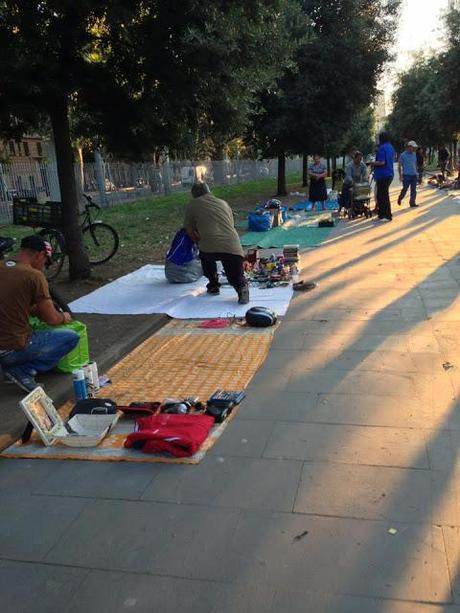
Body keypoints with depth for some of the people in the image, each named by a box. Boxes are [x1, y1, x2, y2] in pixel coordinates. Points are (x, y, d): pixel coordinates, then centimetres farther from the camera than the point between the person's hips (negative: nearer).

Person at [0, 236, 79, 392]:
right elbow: (51, 319, -7)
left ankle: (13, 366, 15)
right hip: (13, 349, -8)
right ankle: (23, 370, -2)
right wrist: (64, 317, 15)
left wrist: (38, 309, 20)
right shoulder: (35, 276, -14)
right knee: (72, 338, 6)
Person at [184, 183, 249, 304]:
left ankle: (213, 285, 33)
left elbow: (190, 231, 19)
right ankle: (242, 287, -11)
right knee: (236, 279, 18)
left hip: (210, 247, -2)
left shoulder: (193, 205, 17)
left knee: (205, 257, 34)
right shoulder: (223, 203, 28)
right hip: (233, 247, 2)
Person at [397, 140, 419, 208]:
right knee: (405, 189, -1)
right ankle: (400, 198, 26)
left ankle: (412, 202, 6)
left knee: (413, 190, 2)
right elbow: (399, 166, -5)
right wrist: (400, 176, -10)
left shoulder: (414, 154, 11)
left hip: (414, 175, 5)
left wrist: (416, 173, 14)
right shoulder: (403, 155, -6)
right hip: (406, 175, -5)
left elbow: (415, 164, 19)